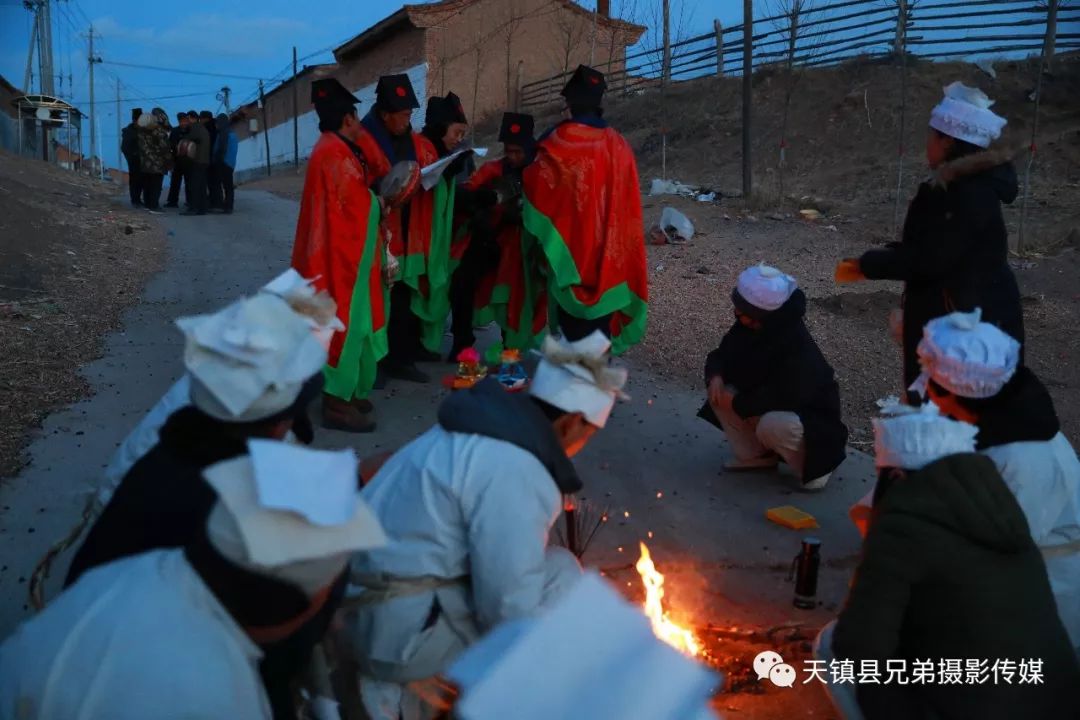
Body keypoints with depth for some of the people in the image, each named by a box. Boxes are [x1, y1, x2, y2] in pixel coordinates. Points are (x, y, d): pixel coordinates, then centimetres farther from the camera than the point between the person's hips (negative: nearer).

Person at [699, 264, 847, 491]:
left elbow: (784, 397, -34)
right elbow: (721, 354, 1)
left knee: (771, 426, -37)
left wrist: (736, 403, -26)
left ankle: (814, 465, -8)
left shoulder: (797, 345, -31)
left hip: (811, 414, -7)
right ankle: (755, 455, 1)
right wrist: (716, 376, -22)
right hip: (772, 405, 8)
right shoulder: (749, 326, -9)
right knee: (719, 393, -9)